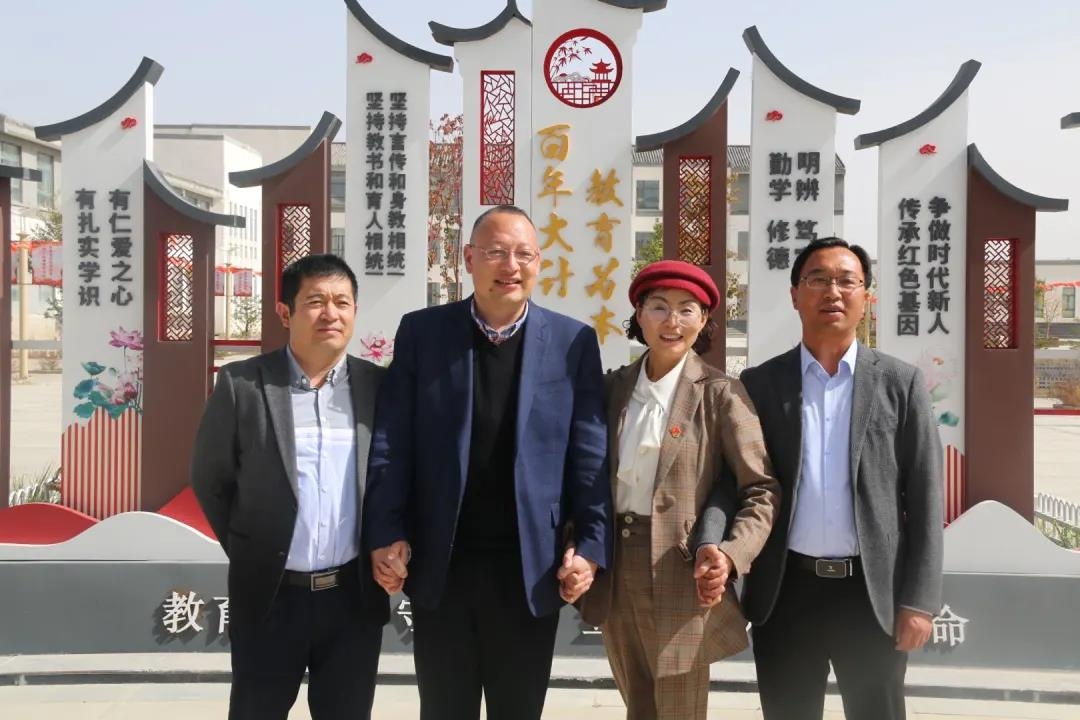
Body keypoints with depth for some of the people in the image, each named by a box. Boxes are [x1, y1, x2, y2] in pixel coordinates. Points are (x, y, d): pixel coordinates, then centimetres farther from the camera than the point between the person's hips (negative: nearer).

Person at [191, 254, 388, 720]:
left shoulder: (379, 386, 0)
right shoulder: (242, 384, -6)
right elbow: (210, 479, 3)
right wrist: (246, 552, 4)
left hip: (355, 597, 2)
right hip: (269, 596, -1)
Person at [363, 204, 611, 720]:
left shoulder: (573, 342, 0)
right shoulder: (421, 332, 1)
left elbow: (590, 455, -2)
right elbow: (391, 444, -1)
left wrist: (590, 545, -8)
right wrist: (386, 535, -8)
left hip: (531, 567, 0)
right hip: (439, 565, 1)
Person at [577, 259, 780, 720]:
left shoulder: (720, 393, -8)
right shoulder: (615, 387, 7)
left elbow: (762, 488, -8)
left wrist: (731, 554, -23)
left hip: (680, 576, -4)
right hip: (615, 575, 5)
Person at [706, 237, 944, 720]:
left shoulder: (900, 383, 3)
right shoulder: (759, 384, 4)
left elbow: (924, 497, 1)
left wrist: (919, 600, -5)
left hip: (873, 592, 0)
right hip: (785, 590, 1)